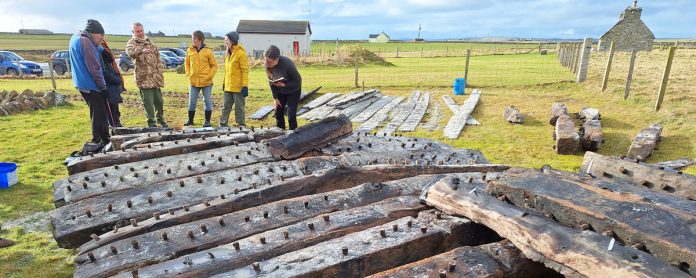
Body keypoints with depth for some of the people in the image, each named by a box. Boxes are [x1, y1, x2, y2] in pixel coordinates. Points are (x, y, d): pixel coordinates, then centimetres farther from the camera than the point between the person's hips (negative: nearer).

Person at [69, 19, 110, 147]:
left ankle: (100, 141, 25)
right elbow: (94, 68, -20)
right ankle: (101, 143, 3)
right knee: (99, 116, -3)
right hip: (91, 86, -10)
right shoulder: (86, 41, -18)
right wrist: (103, 87, -15)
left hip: (82, 84, 10)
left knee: (97, 114, 17)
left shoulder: (75, 38, 14)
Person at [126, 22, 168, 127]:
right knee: (148, 101, -3)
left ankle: (160, 119, 27)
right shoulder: (131, 43, -1)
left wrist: (160, 69, 7)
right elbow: (131, 52, -24)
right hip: (144, 78, -5)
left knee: (159, 100, 11)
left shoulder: (149, 41, 17)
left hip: (155, 76, 5)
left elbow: (157, 55, 18)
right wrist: (142, 50, -45)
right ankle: (151, 121, 8)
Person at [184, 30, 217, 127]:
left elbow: (214, 65, 0)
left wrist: (209, 76, -9)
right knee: (192, 101, 9)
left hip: (206, 82, -3)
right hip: (193, 82, 3)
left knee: (208, 101, 5)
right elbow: (187, 63, 14)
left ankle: (207, 121, 16)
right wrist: (189, 75, 3)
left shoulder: (207, 51, -5)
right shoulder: (189, 50, 4)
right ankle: (190, 120, 22)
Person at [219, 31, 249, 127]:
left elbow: (245, 70, -15)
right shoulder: (228, 53, 13)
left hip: (238, 87, -8)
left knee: (239, 107, 2)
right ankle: (223, 124, 22)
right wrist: (224, 82, 19)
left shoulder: (241, 53, -12)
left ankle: (241, 125, 12)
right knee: (226, 106, 13)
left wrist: (245, 86, -20)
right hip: (228, 86, 8)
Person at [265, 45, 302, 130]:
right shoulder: (268, 65, -20)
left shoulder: (287, 64, -34)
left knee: (291, 114, -11)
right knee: (278, 113, 6)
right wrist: (275, 98, -5)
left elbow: (298, 81, -24)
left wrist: (284, 85, -36)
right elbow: (271, 82, -6)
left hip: (293, 91, -5)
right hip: (280, 91, 5)